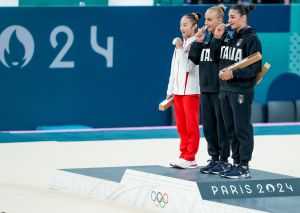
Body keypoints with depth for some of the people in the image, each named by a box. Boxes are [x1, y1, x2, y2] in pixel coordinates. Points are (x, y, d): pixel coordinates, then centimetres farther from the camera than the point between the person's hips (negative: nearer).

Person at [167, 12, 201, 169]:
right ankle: (184, 155, 14)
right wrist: (170, 90, 18)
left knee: (191, 125, -4)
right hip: (178, 89, 8)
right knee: (181, 126, 9)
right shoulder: (180, 44, 15)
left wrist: (180, 49, -15)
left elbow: (187, 66, -17)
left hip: (191, 90, -8)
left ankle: (190, 158, -2)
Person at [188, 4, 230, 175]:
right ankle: (214, 158, 18)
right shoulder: (205, 37, 12)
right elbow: (195, 59, 10)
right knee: (208, 125, 10)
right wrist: (198, 42, -2)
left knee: (221, 124, -1)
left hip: (220, 88, -7)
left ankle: (224, 160, 6)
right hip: (205, 88, 7)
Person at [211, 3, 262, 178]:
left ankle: (244, 167, 0)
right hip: (225, 89, 7)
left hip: (241, 90, -7)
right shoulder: (228, 36, 12)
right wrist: (217, 38, 1)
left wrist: (233, 74, -19)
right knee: (231, 130, 11)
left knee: (242, 129, -4)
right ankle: (236, 163, 19)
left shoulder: (251, 38, -8)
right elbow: (215, 56, 13)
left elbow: (255, 67, -12)